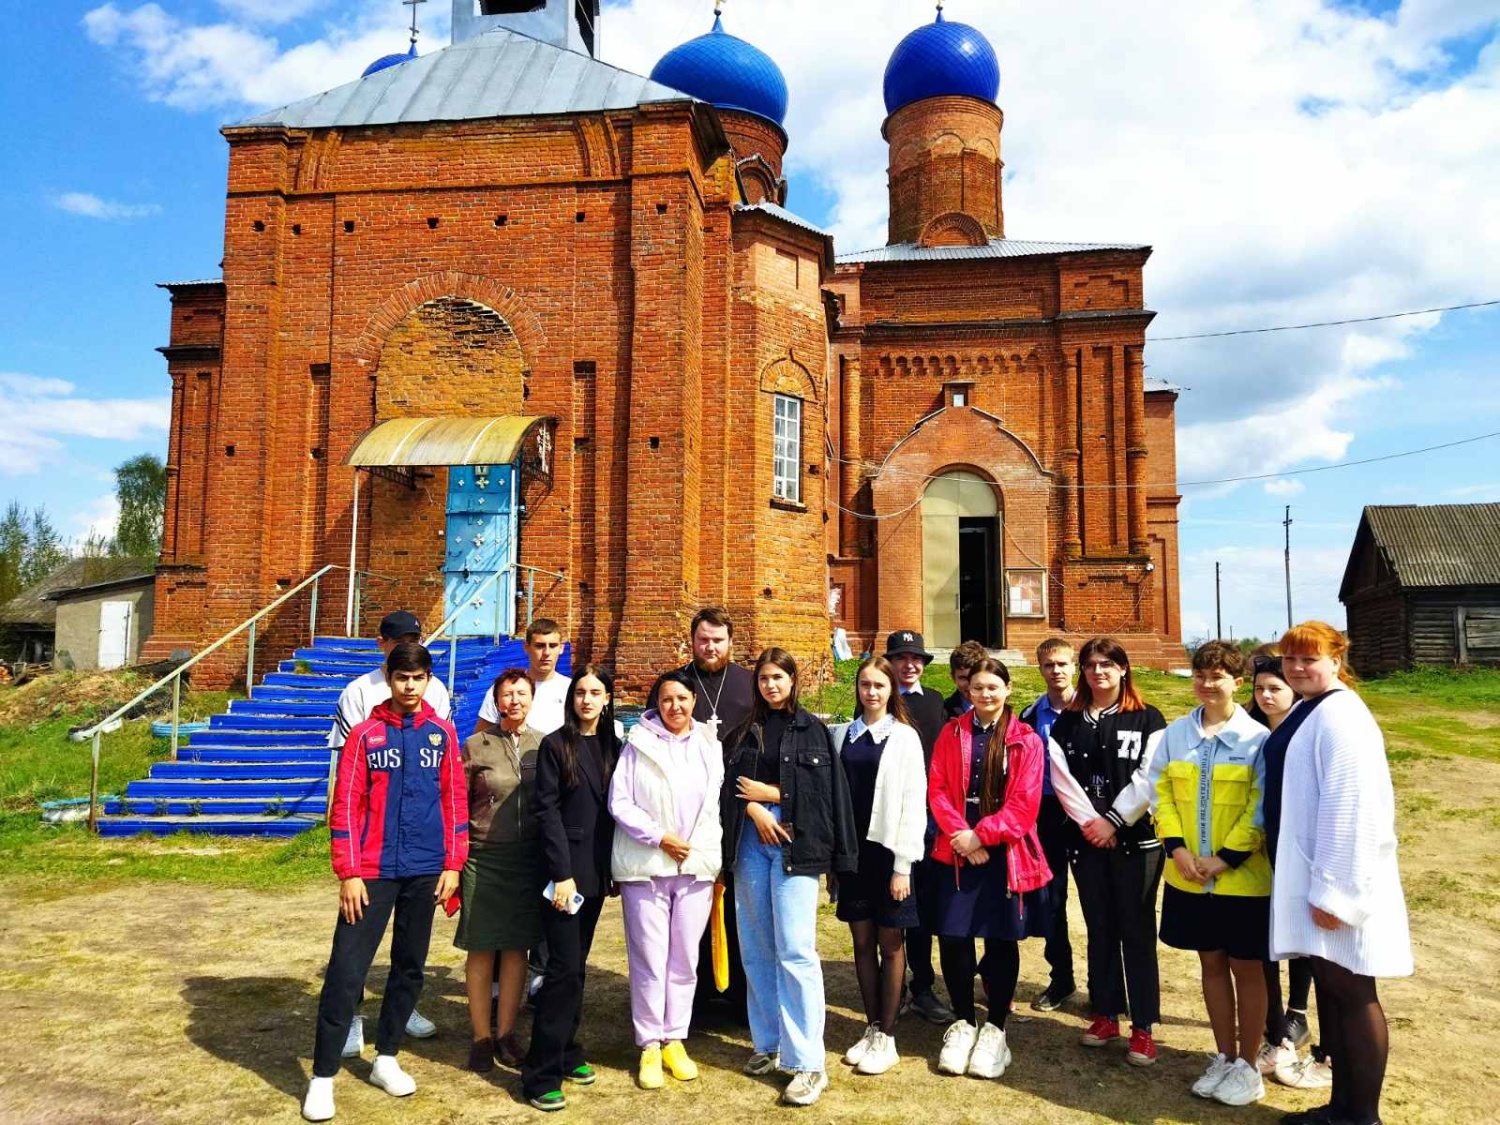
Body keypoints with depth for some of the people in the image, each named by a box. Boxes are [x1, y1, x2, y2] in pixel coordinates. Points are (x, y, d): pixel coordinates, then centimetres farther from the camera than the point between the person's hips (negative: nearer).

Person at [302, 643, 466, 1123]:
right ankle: (323, 1076, 10)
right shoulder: (365, 734, -2)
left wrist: (453, 864, 1)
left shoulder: (443, 733, 4)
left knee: (410, 967, 12)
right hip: (373, 871, -2)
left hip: (426, 871, 3)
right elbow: (346, 806, -4)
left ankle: (386, 1060, 29)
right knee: (346, 971, -4)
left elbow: (454, 800, 5)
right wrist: (349, 873, -9)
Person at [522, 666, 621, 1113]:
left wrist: (609, 868, 8)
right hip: (565, 871, -5)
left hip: (595, 872, 5)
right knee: (564, 968, -6)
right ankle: (540, 1075, 2)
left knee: (576, 966, 13)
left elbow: (612, 809, 12)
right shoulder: (556, 745, -7)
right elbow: (547, 810, -12)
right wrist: (562, 873, -16)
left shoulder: (611, 746, 8)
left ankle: (566, 1053, 25)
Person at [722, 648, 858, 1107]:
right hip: (751, 841, 4)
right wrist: (754, 810, -11)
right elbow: (730, 785, 7)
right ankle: (768, 1044, 22)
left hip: (795, 843, -4)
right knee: (756, 949, 8)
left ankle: (807, 1063, -5)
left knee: (795, 950, -10)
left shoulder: (812, 730, 4)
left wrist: (772, 793, -6)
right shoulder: (744, 732, 14)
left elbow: (824, 789, -4)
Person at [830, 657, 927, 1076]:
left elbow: (913, 803, -8)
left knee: (890, 944, 6)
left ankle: (887, 1037, 17)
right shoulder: (841, 735, 6)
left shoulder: (905, 737, -5)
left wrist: (902, 865, -11)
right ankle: (871, 1029, 25)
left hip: (887, 851, -3)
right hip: (852, 849, 4)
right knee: (862, 942, 11)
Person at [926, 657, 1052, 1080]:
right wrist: (960, 834, -13)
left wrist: (981, 835, -14)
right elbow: (937, 789, 0)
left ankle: (995, 1029, 23)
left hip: (1006, 855, -1)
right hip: (956, 853, 2)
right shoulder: (950, 734, 7)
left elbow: (1025, 802, -8)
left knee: (1002, 941, 6)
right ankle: (963, 1023, 20)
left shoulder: (1026, 741, -1)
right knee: (952, 939, 0)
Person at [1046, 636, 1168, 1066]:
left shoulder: (1147, 719, 0)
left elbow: (1149, 778, -8)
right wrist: (1090, 821, -9)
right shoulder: (1067, 723, 9)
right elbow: (1062, 778, 1)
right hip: (1087, 839, 3)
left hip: (1136, 839, -3)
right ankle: (1105, 1015, 22)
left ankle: (1143, 1027, 6)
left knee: (1136, 931, -1)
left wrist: (1114, 820, -12)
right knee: (1100, 929, 11)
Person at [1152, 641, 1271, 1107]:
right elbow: (1161, 792, 4)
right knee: (1212, 964, 15)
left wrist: (1228, 857, -16)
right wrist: (1176, 847, -8)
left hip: (1242, 877, -4)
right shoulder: (1175, 734, 2)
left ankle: (1248, 1066, 24)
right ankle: (1225, 1058, 30)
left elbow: (1262, 808, -11)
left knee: (1246, 969, 9)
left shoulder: (1256, 738, -9)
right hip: (1188, 876, 4)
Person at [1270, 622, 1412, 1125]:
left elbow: (1351, 808, -23)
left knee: (1352, 994, 2)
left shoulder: (1340, 716, -17)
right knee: (1330, 989, 16)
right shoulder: (1305, 713, 12)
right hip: (1310, 876, 9)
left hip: (1338, 885, -9)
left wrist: (1333, 891, -23)